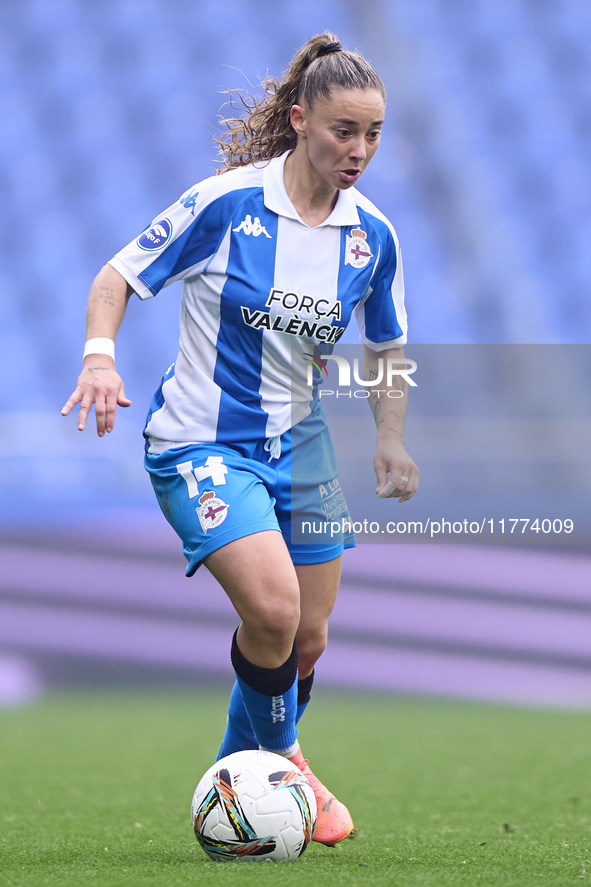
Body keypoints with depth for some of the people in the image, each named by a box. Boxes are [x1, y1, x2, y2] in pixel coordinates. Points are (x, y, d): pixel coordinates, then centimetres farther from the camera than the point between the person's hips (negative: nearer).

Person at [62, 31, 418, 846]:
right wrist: (100, 355, -25)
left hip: (298, 443, 6)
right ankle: (277, 755, 4)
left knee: (307, 638, 9)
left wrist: (392, 439, 6)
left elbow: (387, 344, 16)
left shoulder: (373, 234, -1)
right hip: (200, 441, -6)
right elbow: (119, 277, -8)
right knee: (272, 606, -24)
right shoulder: (227, 203, -17)